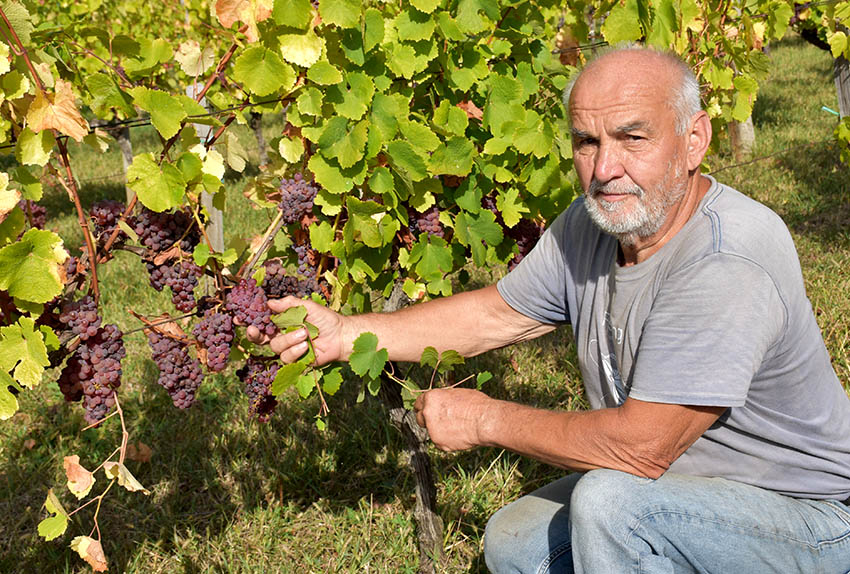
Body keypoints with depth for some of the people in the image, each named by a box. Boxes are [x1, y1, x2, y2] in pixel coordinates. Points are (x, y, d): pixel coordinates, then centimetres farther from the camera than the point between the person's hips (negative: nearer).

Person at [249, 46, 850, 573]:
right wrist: (347, 333, -2)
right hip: (672, 483, 8)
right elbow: (496, 314, 5)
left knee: (607, 500, -32)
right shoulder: (593, 224, -6)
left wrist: (486, 418, -20)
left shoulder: (728, 262, -32)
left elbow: (640, 445, -32)